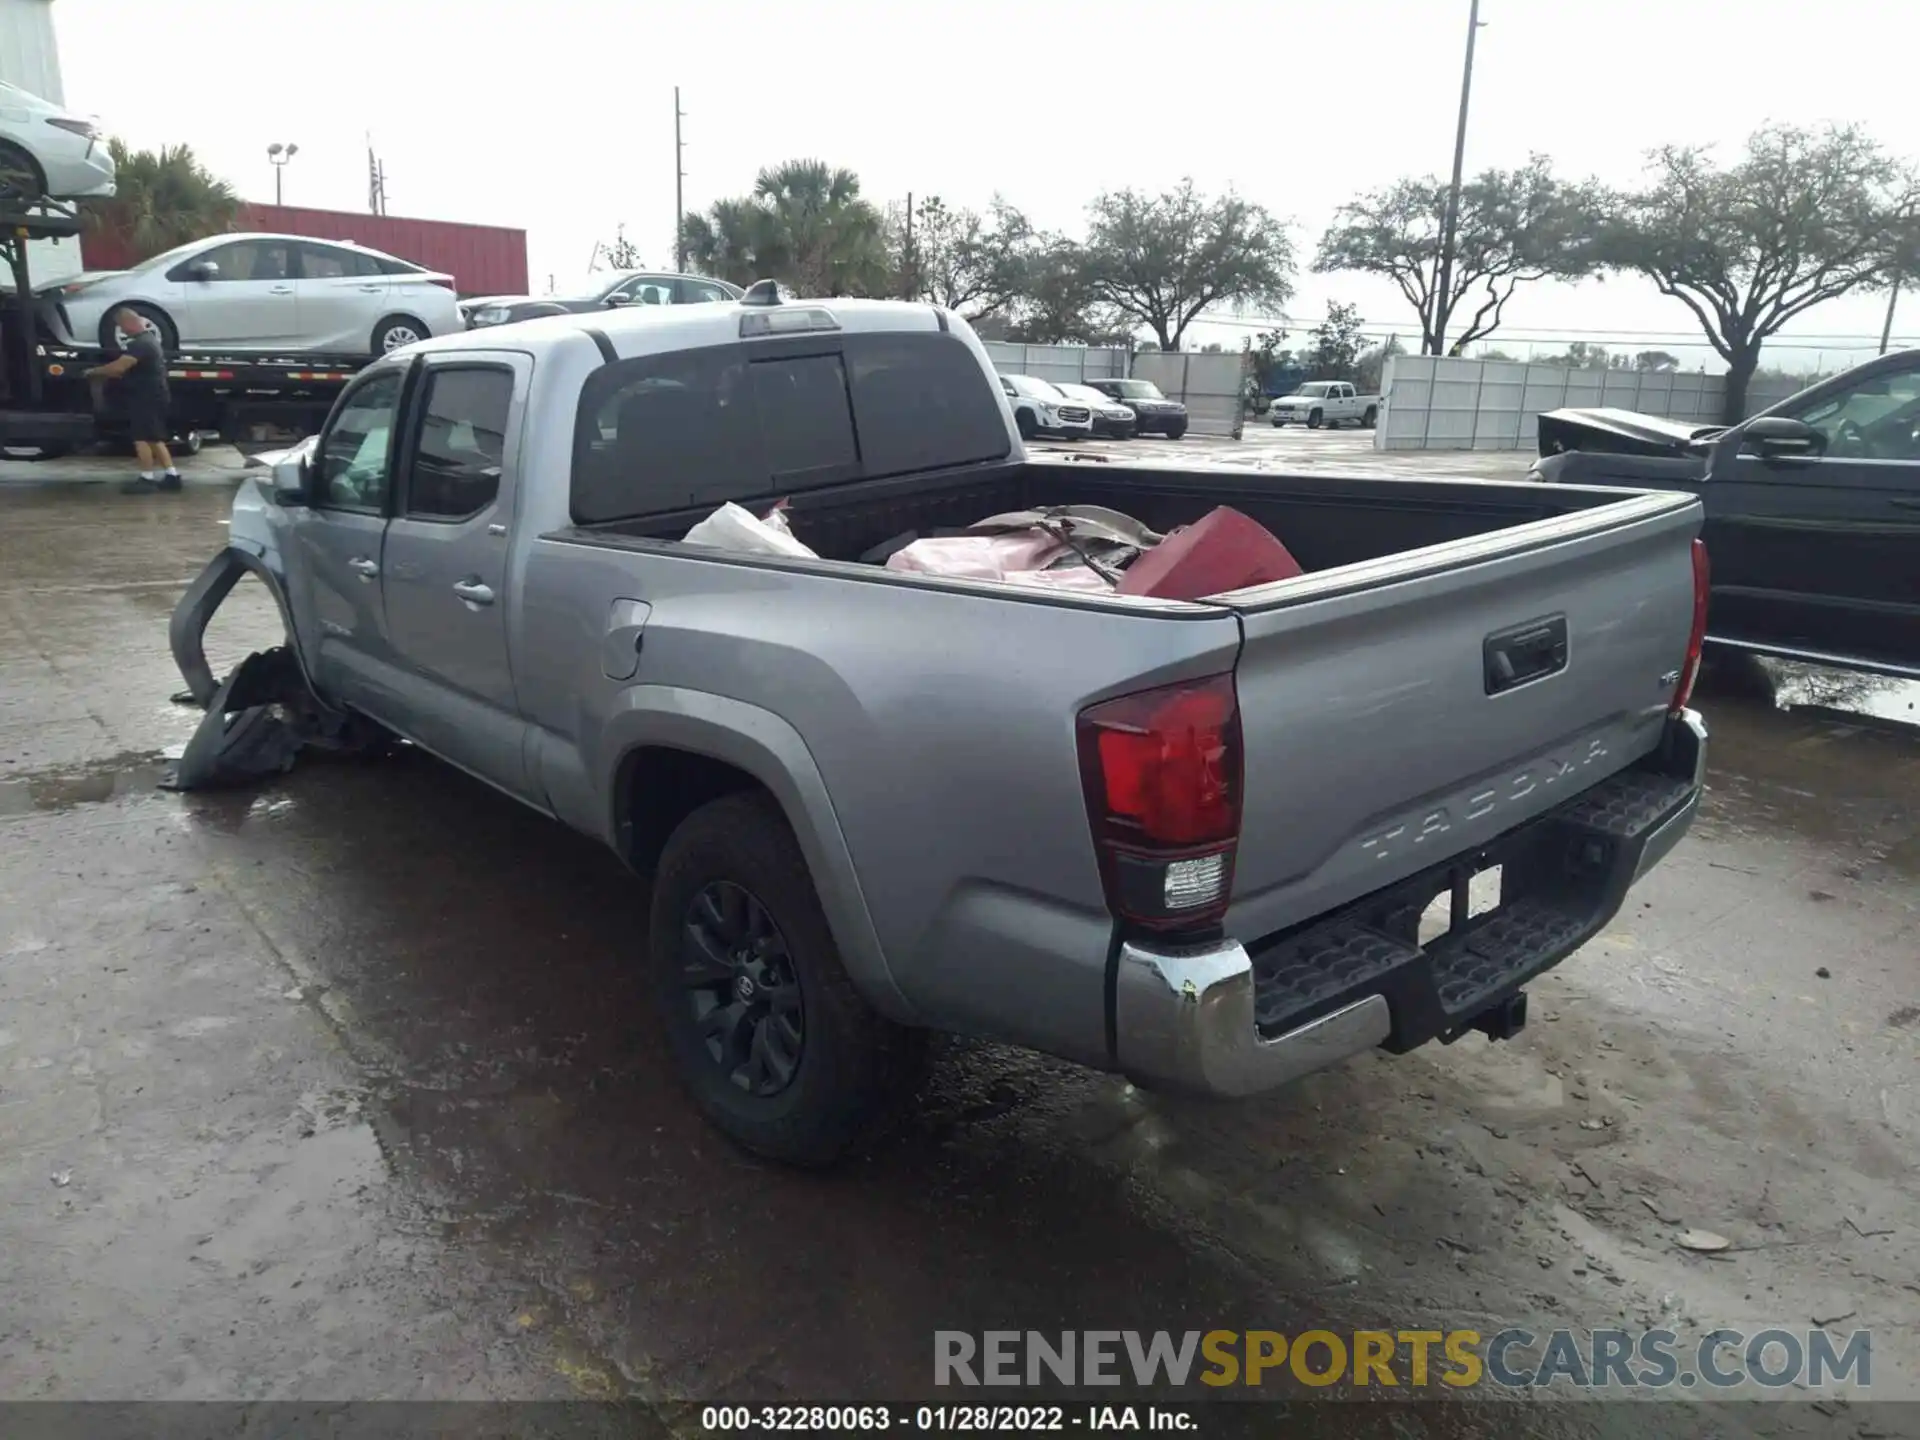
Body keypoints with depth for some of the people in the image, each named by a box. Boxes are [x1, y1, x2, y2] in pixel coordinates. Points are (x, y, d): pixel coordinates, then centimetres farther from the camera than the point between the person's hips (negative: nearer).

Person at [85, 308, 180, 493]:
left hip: (146, 398, -10)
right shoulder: (149, 339, 16)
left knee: (142, 438, -7)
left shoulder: (140, 343, -18)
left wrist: (94, 372, -14)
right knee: (154, 438, 12)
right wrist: (106, 375, 16)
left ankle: (147, 480, -5)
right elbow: (128, 370, 24)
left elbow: (119, 367, -27)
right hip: (152, 396, 10)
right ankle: (172, 476, 11)